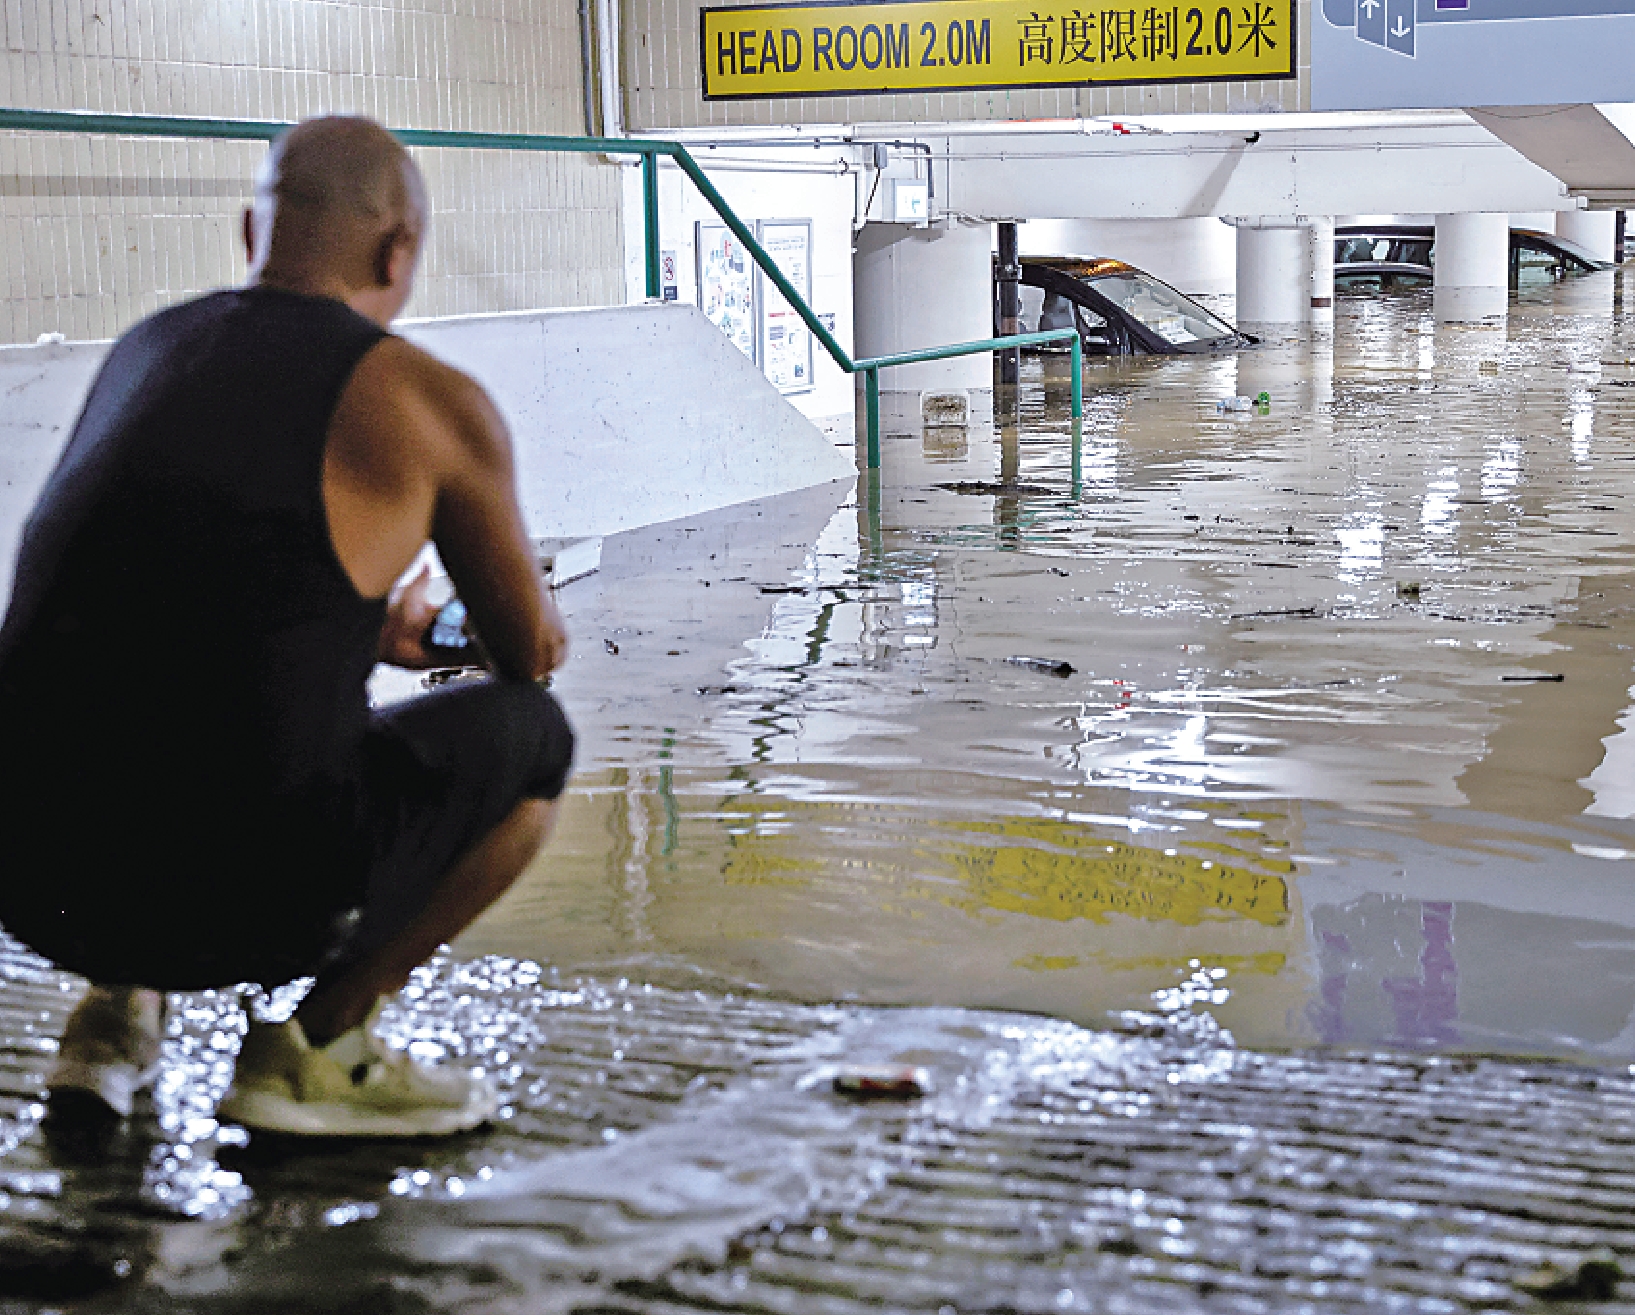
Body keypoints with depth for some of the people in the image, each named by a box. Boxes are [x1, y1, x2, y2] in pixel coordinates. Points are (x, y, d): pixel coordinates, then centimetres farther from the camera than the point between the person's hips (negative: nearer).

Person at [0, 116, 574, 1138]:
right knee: (531, 736, 15)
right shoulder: (431, 402, -2)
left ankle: (115, 1013, 21)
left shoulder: (147, 348, 16)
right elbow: (536, 653, 11)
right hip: (237, 901, -6)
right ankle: (313, 1045, 10)